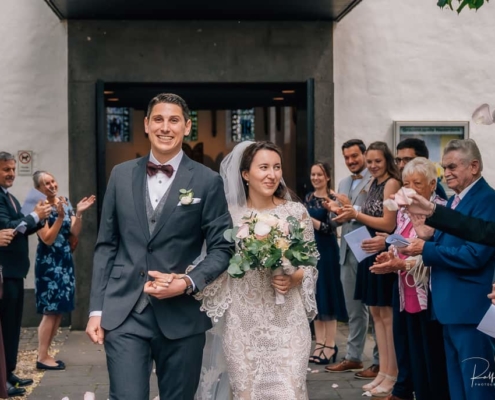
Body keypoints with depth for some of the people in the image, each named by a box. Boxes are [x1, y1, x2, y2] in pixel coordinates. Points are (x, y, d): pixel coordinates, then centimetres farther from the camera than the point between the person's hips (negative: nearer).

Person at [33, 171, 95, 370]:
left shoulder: (65, 202, 6)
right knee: (50, 310, -6)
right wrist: (60, 216, -27)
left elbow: (75, 232, 2)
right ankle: (42, 357, 2)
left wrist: (78, 213, -13)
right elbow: (48, 239, -18)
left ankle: (45, 354, 17)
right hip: (49, 263, -7)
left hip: (65, 260, 7)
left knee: (60, 309, 9)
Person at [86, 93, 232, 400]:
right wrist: (97, 309, 4)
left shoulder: (207, 181, 0)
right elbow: (106, 245, 8)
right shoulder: (121, 175, 8)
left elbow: (222, 248, 0)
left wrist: (189, 282, -16)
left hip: (182, 316, -1)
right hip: (123, 314, 1)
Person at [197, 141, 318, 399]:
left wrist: (293, 279, -10)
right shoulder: (229, 215, 2)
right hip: (242, 322, 0)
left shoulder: (296, 212, 2)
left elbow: (310, 264, 6)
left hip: (287, 320, 0)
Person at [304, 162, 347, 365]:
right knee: (314, 294, 8)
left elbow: (330, 228, -16)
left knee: (327, 293, -3)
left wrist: (311, 219, -24)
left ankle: (330, 345, 4)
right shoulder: (308, 198, 10)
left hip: (326, 250, -6)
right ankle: (319, 343, 15)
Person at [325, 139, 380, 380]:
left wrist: (352, 210, -21)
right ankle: (353, 357, 24)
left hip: (368, 251, -8)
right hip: (347, 252, 8)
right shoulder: (343, 183, 16)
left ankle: (380, 361, 7)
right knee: (353, 309, 15)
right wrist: (334, 210, -1)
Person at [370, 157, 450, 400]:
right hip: (404, 289, 7)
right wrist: (390, 258, -2)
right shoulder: (404, 211, 11)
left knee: (430, 350, 1)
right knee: (405, 343, 14)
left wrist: (403, 265, -22)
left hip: (428, 292, -7)